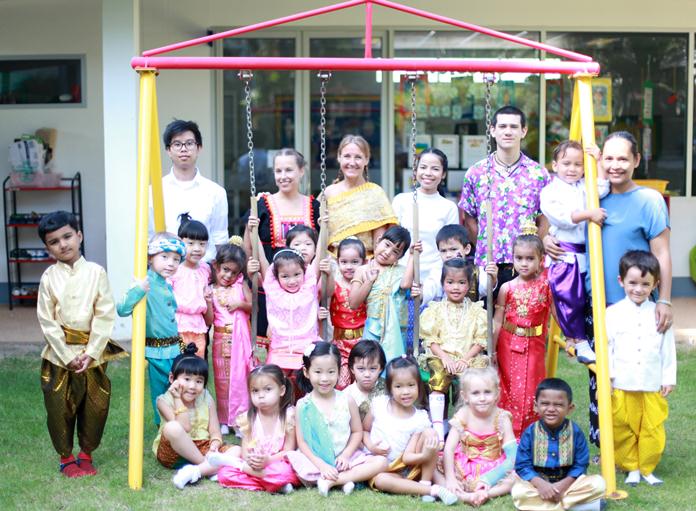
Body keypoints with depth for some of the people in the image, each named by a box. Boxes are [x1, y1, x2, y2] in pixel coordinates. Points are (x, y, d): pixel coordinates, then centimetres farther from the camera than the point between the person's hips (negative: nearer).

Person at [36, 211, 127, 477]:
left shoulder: (96, 272, -4)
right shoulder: (49, 277, -3)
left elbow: (105, 316, -5)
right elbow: (47, 322, -4)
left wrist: (91, 353, -12)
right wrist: (68, 356, -11)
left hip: (93, 351, 0)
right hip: (60, 353, 0)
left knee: (96, 405, 5)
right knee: (60, 407, 5)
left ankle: (86, 455, 24)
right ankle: (66, 458, 23)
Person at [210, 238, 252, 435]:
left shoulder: (241, 285, 2)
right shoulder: (211, 290, 0)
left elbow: (253, 307, 4)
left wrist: (240, 304, -13)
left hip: (239, 338, 0)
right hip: (221, 339, 0)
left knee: (240, 378, -1)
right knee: (222, 380, 8)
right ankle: (224, 420, 17)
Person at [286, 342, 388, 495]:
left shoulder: (347, 401, 0)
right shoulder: (303, 405, -4)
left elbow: (357, 432, 6)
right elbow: (302, 442, -6)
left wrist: (346, 455, -10)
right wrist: (321, 465, -18)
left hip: (343, 458, 3)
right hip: (316, 460, -2)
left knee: (381, 462, -18)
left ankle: (331, 481, -23)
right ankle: (344, 480, -22)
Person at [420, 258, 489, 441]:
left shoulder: (476, 311, 9)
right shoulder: (435, 309, 9)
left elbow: (480, 341, 4)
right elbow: (430, 339, 3)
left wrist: (465, 359, -9)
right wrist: (445, 357, -11)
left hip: (468, 358, 0)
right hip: (441, 358, 0)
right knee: (438, 378, -29)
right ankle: (438, 429, -30)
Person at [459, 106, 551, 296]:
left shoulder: (538, 173, 4)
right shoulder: (476, 173, 5)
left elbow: (544, 221, 7)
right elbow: (469, 218, 10)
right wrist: (485, 247, 1)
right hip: (486, 266, 0)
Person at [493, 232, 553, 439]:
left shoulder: (545, 286, -4)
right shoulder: (507, 288, -4)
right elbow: (497, 321, -1)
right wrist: (491, 350, -2)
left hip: (534, 346, 0)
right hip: (509, 345, 0)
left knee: (531, 391, 5)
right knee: (510, 390, 7)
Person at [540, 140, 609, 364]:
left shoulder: (585, 187, 13)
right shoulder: (550, 191, -3)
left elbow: (602, 190, -7)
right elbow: (562, 217, -16)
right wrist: (589, 214, -22)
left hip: (587, 253, 5)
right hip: (564, 255, -5)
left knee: (589, 299, 9)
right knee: (569, 299, -6)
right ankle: (579, 341, 5)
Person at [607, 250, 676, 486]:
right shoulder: (612, 313, -1)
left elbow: (668, 350, 6)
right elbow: (605, 347, 0)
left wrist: (668, 378, 5)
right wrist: (606, 378, -4)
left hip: (653, 387, 1)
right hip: (621, 387, -1)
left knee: (652, 430, 5)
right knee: (622, 430, 7)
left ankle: (647, 468, 22)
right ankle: (631, 469, 22)